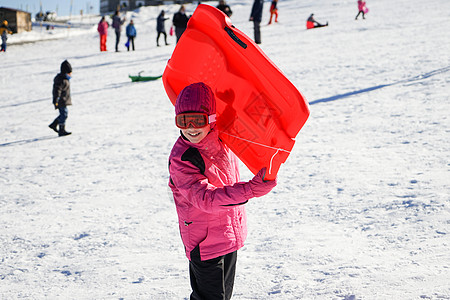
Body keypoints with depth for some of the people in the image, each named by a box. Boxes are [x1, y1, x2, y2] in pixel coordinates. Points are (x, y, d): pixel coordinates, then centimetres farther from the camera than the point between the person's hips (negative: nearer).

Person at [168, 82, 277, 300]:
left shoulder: (222, 139, -6)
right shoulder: (181, 159, -26)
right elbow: (206, 199, -36)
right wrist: (250, 189, -47)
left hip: (230, 234, 7)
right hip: (204, 241, -7)